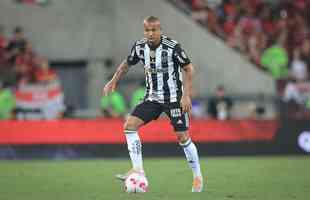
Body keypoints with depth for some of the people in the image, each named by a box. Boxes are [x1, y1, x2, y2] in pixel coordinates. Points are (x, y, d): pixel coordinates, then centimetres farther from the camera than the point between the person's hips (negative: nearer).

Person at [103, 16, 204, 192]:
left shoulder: (173, 47, -19)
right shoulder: (140, 47, -4)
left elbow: (189, 69, -12)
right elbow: (127, 64, 15)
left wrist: (186, 95, -17)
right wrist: (114, 81, 7)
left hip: (174, 98, -5)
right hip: (152, 98, 5)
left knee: (183, 137, -6)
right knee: (130, 125, -11)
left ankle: (197, 177, 12)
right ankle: (138, 169, -8)